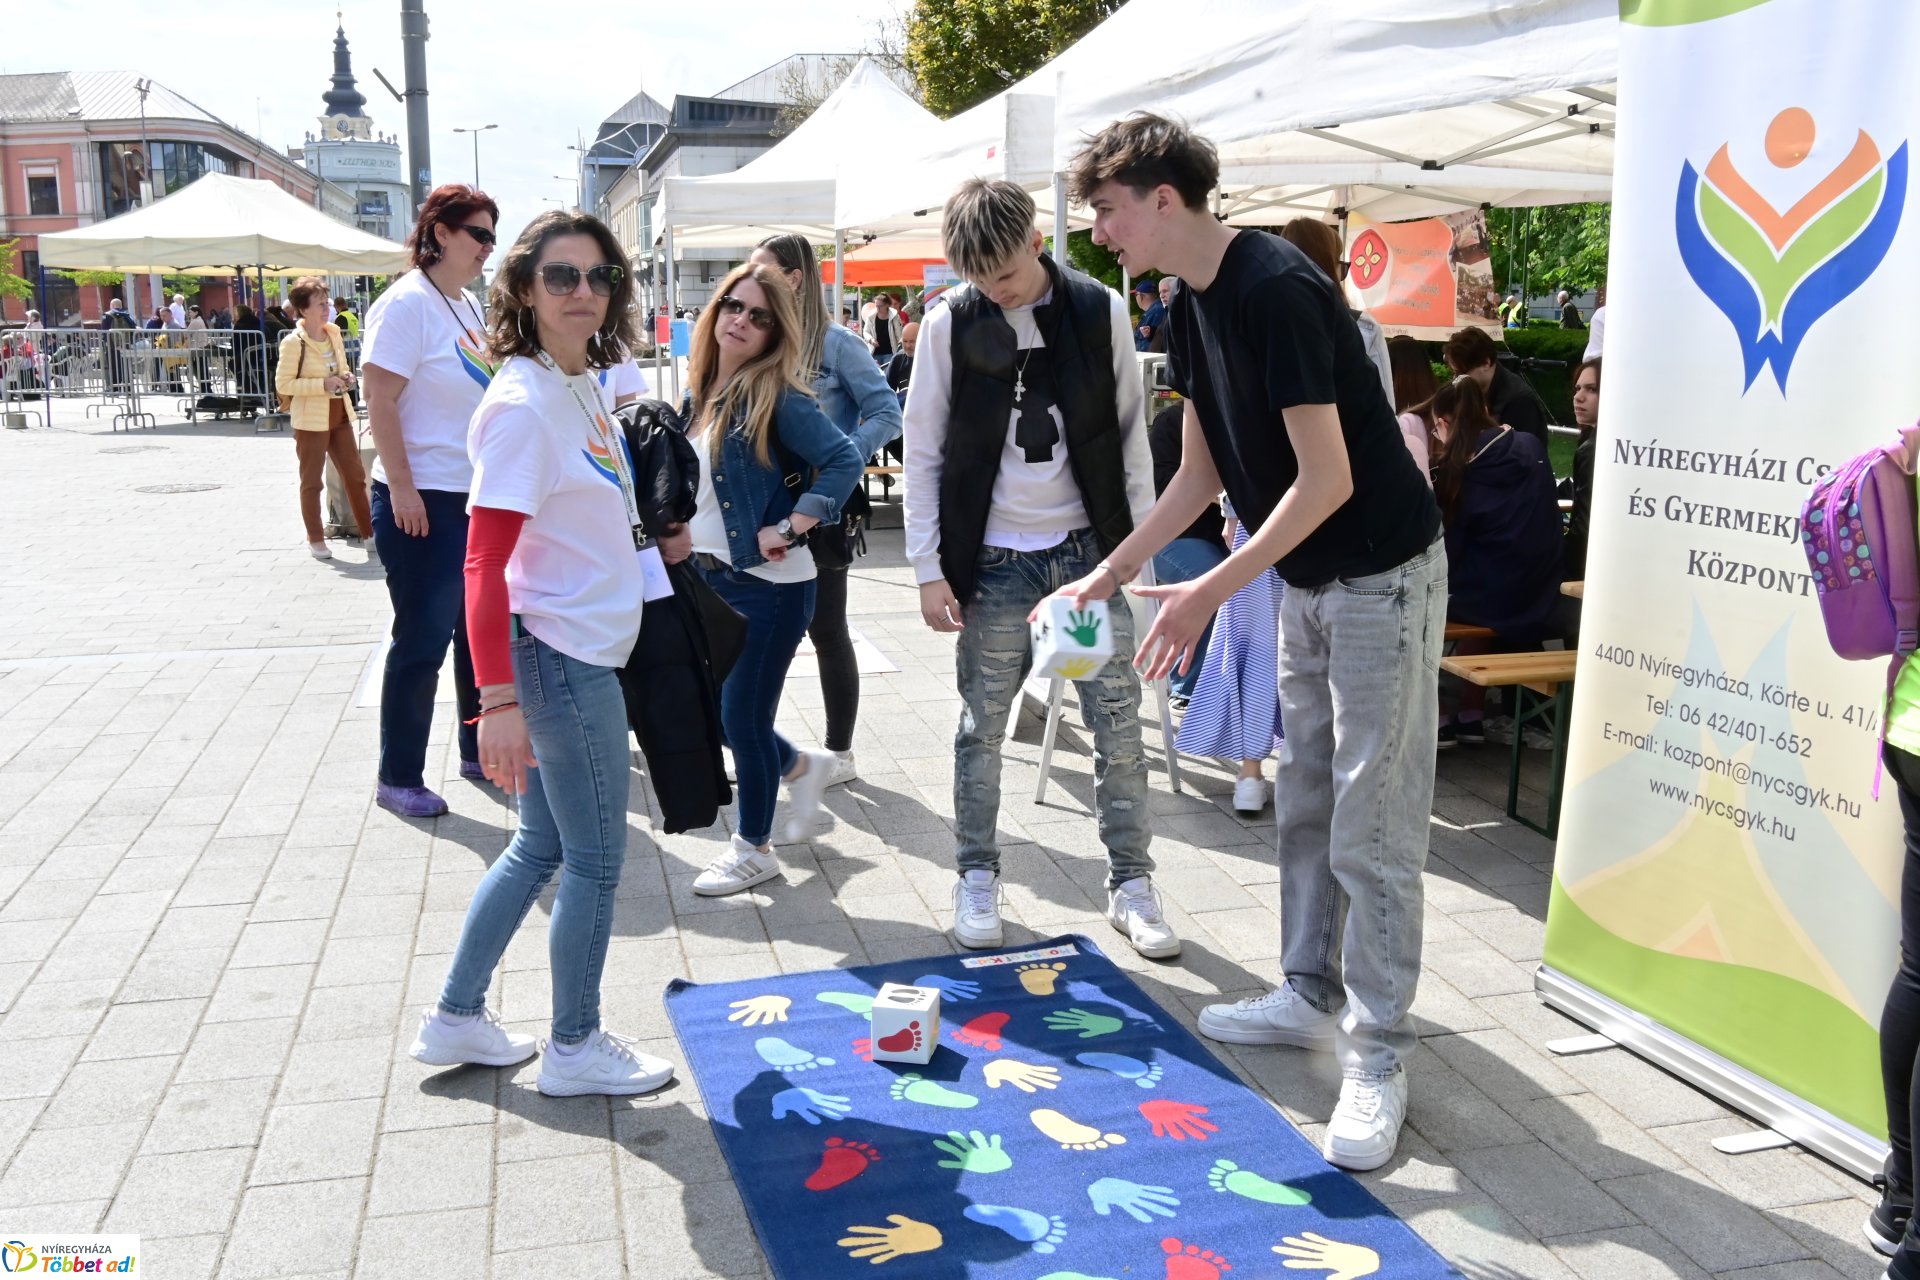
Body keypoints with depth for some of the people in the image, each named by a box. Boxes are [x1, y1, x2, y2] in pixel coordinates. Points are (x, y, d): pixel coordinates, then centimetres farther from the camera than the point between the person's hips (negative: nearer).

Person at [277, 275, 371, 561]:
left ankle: (368, 531, 20)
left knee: (355, 475, 10)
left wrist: (345, 377, -3)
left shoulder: (334, 333, 6)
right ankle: (315, 539, 14)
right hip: (311, 421, -6)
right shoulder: (293, 342, -13)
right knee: (311, 482, 5)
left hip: (339, 416, 6)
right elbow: (283, 384, -15)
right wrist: (322, 384, -22)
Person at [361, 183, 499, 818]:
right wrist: (401, 488, -20)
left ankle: (479, 752, 30)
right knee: (422, 642, 0)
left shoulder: (468, 305, 12)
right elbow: (380, 401, -17)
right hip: (424, 503, -8)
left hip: (477, 498, 8)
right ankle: (398, 778, 13)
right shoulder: (407, 303, -13)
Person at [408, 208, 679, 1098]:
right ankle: (575, 1049, 24)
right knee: (596, 860, 5)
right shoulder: (522, 405, -18)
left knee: (540, 846, 19)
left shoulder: (583, 387, 8)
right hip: (563, 658, -9)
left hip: (579, 654, 9)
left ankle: (456, 1020, 33)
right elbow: (483, 565, -22)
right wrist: (498, 698, -25)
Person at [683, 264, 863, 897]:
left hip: (769, 584, -7)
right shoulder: (701, 392, 7)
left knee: (743, 716, 2)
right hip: (710, 576, 8)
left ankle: (754, 848, 21)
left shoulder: (779, 397, -15)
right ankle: (801, 767, 39)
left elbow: (844, 461, -22)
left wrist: (788, 530, -22)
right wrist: (687, 543, 10)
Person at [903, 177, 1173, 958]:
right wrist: (929, 568, -5)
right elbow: (924, 452, -1)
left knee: (1119, 723, 3)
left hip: (1090, 550, 1)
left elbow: (1131, 431, 4)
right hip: (995, 561, 0)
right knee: (983, 726, 7)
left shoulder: (1101, 311, -2)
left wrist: (1138, 543, 1)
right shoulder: (950, 325, -4)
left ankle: (1131, 882, 16)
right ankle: (977, 877, 23)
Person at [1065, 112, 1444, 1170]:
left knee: (1371, 828, -5)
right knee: (1305, 801, 16)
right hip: (1303, 578, 9)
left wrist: (1212, 591, -24)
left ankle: (1377, 1059, 6)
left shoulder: (1277, 289, -23)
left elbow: (1328, 479, -25)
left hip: (1381, 574, -9)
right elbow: (1199, 475, 12)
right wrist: (1106, 575, 7)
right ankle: (1310, 994, 30)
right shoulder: (1189, 308, 6)